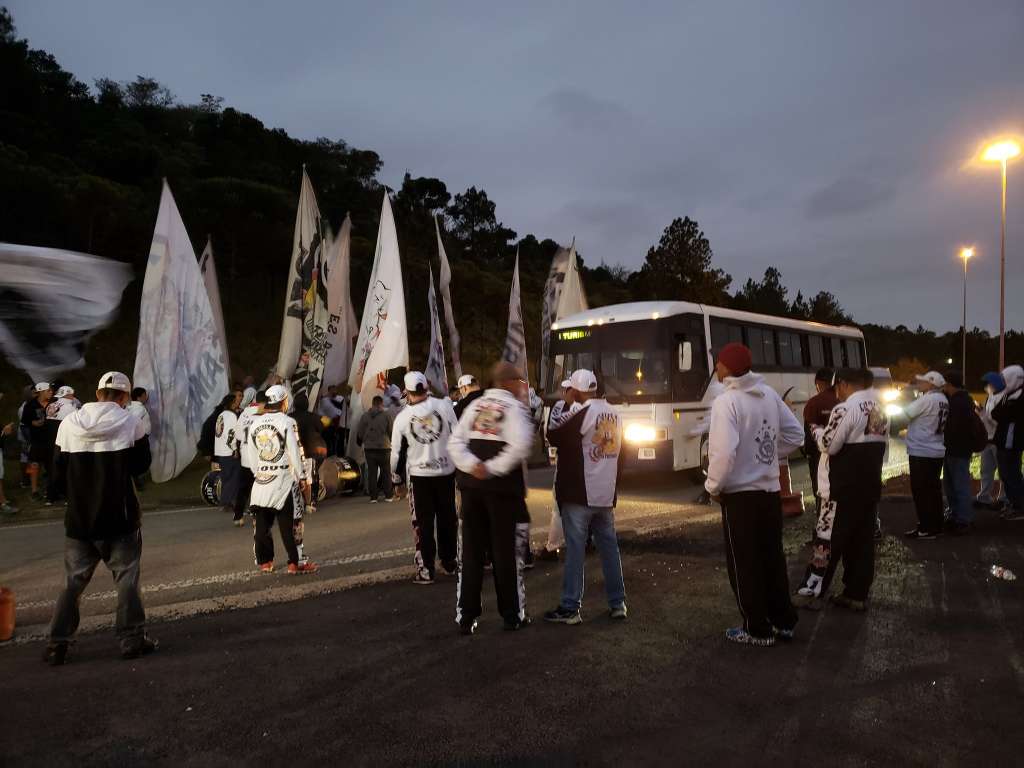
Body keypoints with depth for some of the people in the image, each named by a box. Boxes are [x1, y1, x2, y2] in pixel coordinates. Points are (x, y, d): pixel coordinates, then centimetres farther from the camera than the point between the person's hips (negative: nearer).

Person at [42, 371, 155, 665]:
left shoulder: (68, 424, -2)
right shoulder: (129, 423, -11)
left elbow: (59, 473, 5)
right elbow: (141, 465, -2)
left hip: (79, 518, 3)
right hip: (119, 517, -3)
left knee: (73, 581, 14)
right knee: (127, 578, 7)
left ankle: (58, 643, 15)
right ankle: (132, 639, 10)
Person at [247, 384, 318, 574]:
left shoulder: (254, 423, 7)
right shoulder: (287, 422, -10)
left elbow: (252, 455, 12)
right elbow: (295, 453, -11)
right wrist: (303, 478, -4)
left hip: (261, 480, 6)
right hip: (284, 480, -5)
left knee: (262, 523, 11)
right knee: (290, 523, -1)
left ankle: (264, 562, 20)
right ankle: (295, 563, 2)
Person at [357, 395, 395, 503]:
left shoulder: (365, 416, 2)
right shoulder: (387, 415, -5)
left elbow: (359, 432, 4)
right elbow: (392, 432, -3)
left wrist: (360, 443, 23)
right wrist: (391, 442, 17)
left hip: (369, 448, 2)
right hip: (384, 448, -2)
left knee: (371, 472, 6)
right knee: (386, 472, 8)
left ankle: (373, 497, 6)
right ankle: (388, 496, 10)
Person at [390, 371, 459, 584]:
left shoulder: (402, 418, -5)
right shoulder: (444, 405, -8)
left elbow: (397, 452, 2)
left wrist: (397, 477, 16)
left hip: (419, 474, -1)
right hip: (446, 470, 1)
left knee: (423, 523, 6)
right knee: (447, 519, 15)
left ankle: (426, 570, 7)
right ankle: (450, 563, 26)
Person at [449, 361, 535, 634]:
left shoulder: (475, 405, 10)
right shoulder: (515, 407, -6)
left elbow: (455, 443, 1)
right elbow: (520, 445, -24)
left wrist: (472, 465, -11)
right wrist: (494, 468, -17)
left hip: (472, 486, 5)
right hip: (503, 488, -5)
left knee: (471, 552, 11)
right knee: (506, 552, 7)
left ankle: (466, 617, 15)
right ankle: (513, 616, 17)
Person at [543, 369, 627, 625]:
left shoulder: (582, 414, -14)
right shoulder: (614, 414, 9)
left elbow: (554, 438, -9)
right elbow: (619, 453, 15)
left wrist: (551, 430, 12)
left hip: (579, 495, -7)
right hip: (607, 494, 7)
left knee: (575, 549, -1)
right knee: (609, 547, 13)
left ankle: (570, 608, 3)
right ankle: (617, 603, 18)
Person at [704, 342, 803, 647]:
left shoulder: (726, 401, -20)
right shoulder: (769, 393, 2)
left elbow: (724, 453, -26)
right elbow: (795, 434, 11)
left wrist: (714, 486, -11)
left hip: (740, 494, -7)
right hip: (770, 491, 7)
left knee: (744, 564, 7)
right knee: (772, 557, 19)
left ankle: (758, 630, 18)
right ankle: (784, 621, 31)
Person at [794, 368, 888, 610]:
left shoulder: (845, 409, -16)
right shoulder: (880, 409, 12)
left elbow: (828, 445, -16)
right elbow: (881, 448, 18)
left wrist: (817, 430, 2)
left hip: (843, 487, -8)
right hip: (870, 485, 8)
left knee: (827, 538, -1)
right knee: (862, 539, 11)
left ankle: (812, 591, 5)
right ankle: (857, 594, 16)